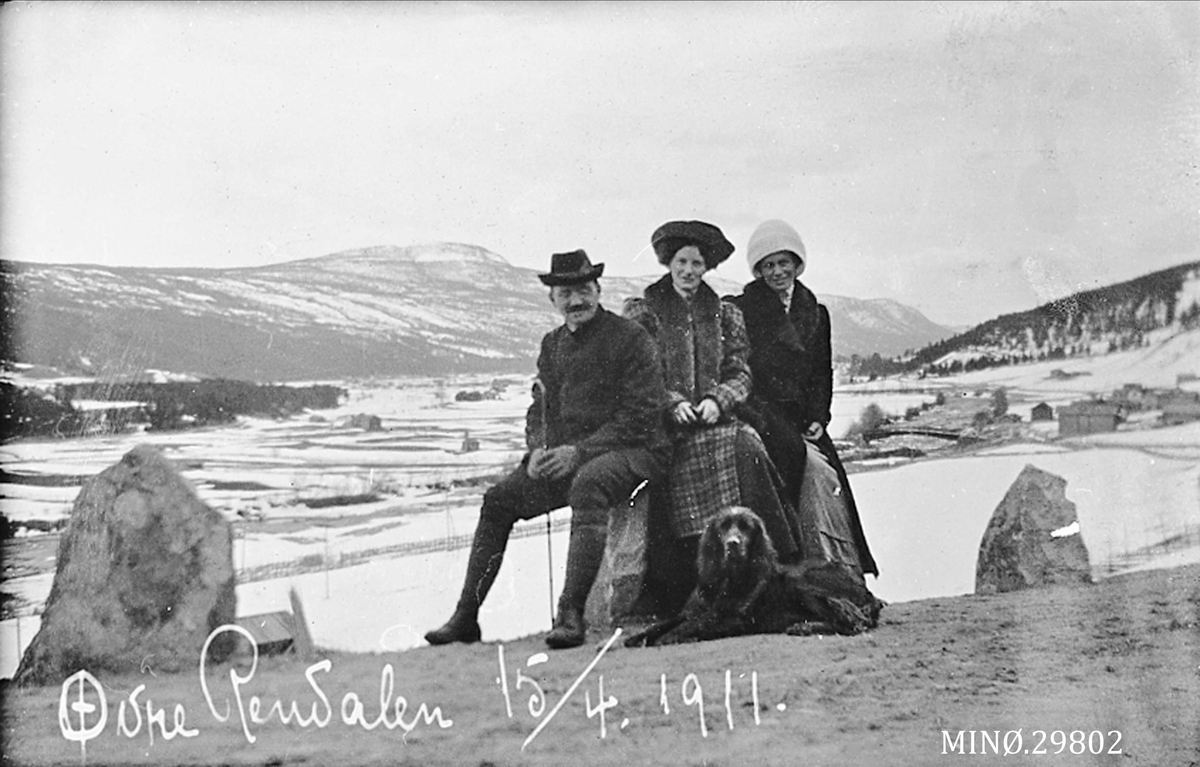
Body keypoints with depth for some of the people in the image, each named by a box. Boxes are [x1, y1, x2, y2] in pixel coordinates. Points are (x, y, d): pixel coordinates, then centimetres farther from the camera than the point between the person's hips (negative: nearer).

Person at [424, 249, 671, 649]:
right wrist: (539, 449, -5)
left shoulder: (630, 338, -6)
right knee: (498, 499, -6)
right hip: (564, 453, 7)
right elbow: (540, 409, 18)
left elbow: (641, 415, -12)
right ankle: (466, 618, -1)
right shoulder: (553, 345, 15)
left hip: (631, 450, -7)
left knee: (587, 485, -38)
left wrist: (578, 452, -18)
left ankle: (571, 614, -40)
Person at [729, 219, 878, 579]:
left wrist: (818, 418, 4)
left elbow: (822, 374, 18)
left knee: (829, 475, -15)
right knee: (813, 467, -25)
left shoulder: (815, 313, 17)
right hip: (761, 414, -4)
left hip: (801, 418, 4)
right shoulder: (741, 311, 3)